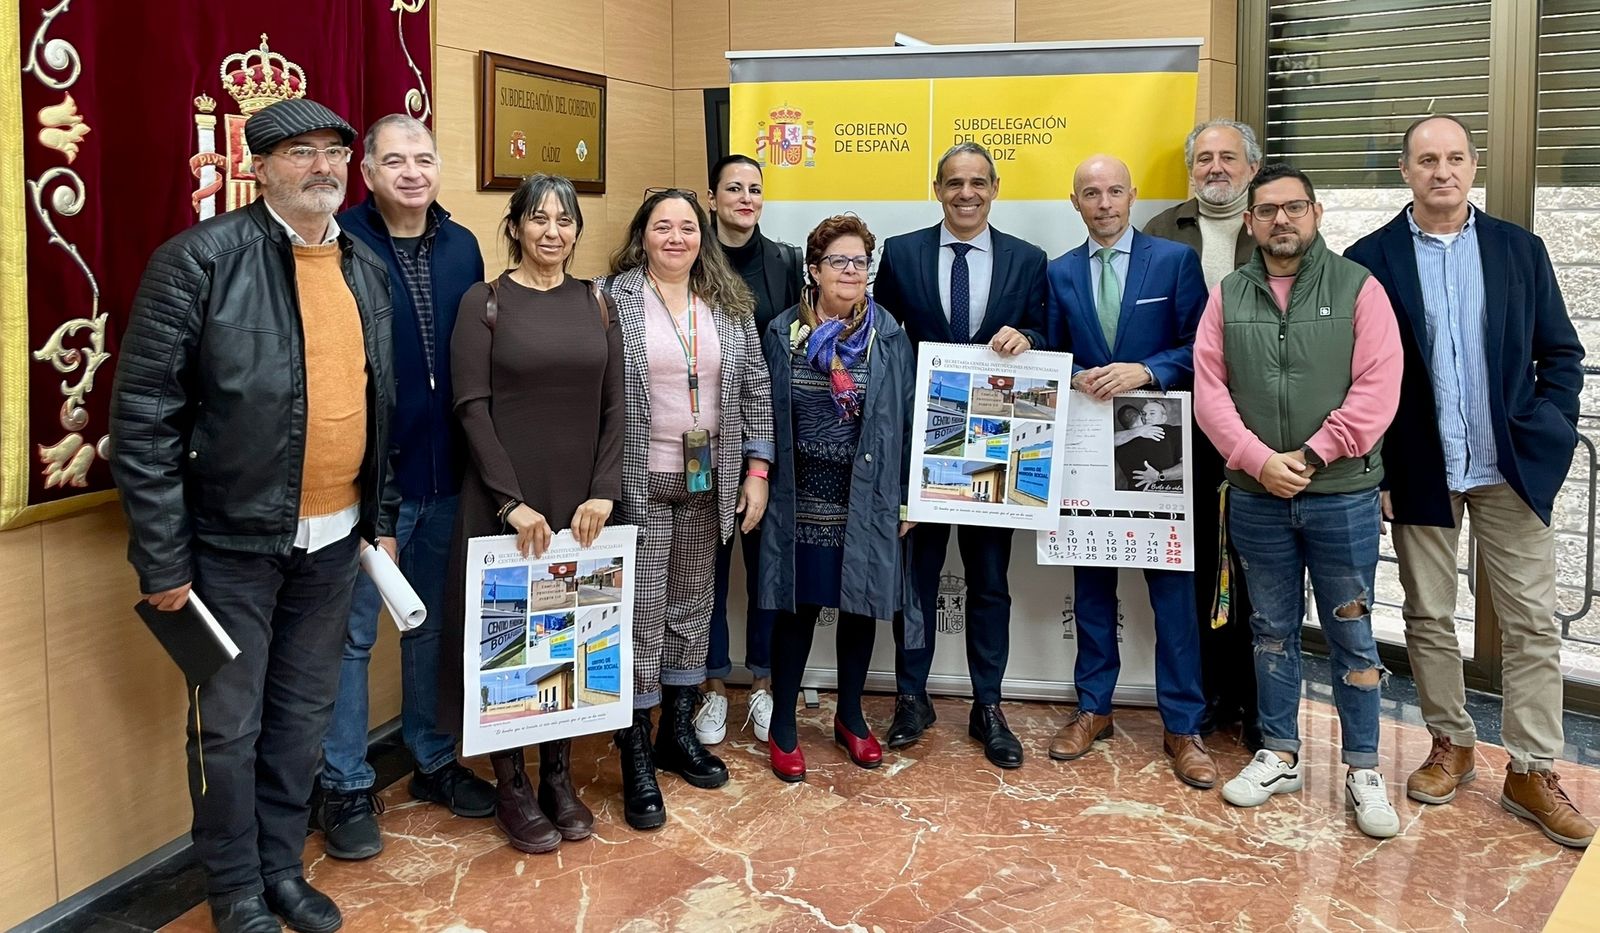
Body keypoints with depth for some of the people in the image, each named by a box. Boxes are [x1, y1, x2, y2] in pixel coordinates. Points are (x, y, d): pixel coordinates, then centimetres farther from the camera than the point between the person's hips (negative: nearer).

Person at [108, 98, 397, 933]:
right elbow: (142, 418, -13)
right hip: (233, 541, -5)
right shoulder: (198, 261, -12)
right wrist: (162, 559, -14)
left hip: (332, 537, 5)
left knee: (303, 714, 17)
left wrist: (380, 518, 13)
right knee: (228, 726, 9)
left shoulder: (365, 268, 7)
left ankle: (283, 866, 35)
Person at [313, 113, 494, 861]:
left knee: (435, 626, 17)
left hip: (446, 475, 5)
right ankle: (345, 787, 20)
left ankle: (433, 761, 33)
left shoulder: (462, 246, 7)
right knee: (351, 635, 6)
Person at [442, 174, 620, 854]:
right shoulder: (485, 301, -2)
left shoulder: (595, 305, 8)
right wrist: (512, 501, -16)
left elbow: (614, 406, 5)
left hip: (580, 504, 4)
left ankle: (559, 776, 24)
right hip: (506, 503, -3)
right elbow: (472, 406, -9)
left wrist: (602, 492, -7)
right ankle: (510, 785, 18)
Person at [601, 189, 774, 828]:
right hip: (638, 482, -4)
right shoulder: (612, 298, -4)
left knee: (692, 606, 13)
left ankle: (678, 732, 29)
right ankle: (636, 757, 8)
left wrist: (757, 468, 5)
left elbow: (754, 388, 10)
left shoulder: (730, 304, 9)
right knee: (642, 612, -2)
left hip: (708, 482, 5)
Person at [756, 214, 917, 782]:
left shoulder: (889, 336, 0)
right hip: (802, 497, -1)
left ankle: (850, 717, 30)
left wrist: (905, 497, 0)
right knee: (797, 608, 6)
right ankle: (782, 726, 20)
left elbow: (905, 419, 1)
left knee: (859, 606, 12)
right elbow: (766, 414, 2)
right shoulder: (783, 333, 0)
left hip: (867, 498, 1)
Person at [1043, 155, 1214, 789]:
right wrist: (1078, 379, -10)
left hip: (1157, 446, -3)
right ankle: (1092, 708, 24)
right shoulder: (1060, 273, 9)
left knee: (1172, 585, 1)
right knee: (1091, 583, 11)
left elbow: (1200, 350, -4)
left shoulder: (1175, 260, 0)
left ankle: (1182, 726, 11)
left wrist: (1146, 371, -19)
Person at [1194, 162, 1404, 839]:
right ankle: (1279, 756, 26)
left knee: (1351, 635, 6)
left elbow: (1377, 389, -10)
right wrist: (1259, 459, -13)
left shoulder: (1357, 288, -2)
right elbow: (1209, 390, -1)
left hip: (1342, 495, -2)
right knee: (1272, 630, 13)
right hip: (1255, 497, 3)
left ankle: (1364, 771, 18)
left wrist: (1308, 457, -15)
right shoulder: (1227, 297, 6)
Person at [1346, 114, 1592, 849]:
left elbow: (1561, 353, 7)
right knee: (1428, 617, 10)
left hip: (1512, 468, 1)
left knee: (1533, 622, 3)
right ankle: (1451, 745, 27)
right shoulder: (1371, 259, -2)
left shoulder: (1519, 249, 4)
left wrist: (1550, 436, -4)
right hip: (1419, 471, -1)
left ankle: (1532, 772, 14)